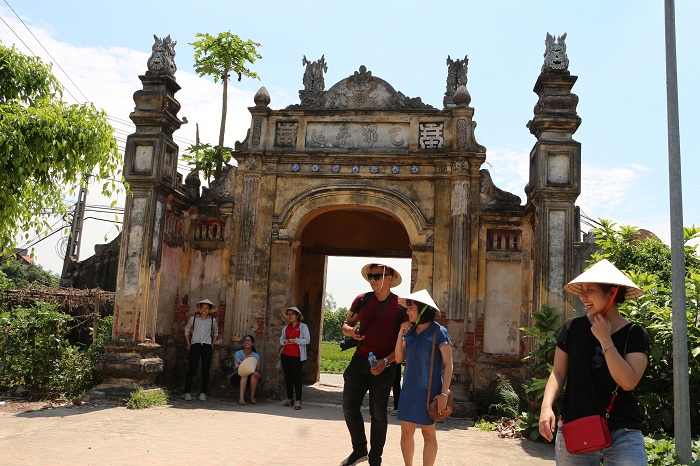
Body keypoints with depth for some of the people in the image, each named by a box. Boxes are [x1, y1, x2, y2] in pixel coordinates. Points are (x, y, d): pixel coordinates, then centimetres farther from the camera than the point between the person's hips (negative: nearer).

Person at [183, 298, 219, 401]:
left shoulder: (212, 320, 5)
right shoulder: (193, 319, 2)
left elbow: (216, 332, 21)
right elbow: (187, 330, 15)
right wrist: (188, 344, 9)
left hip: (207, 347, 1)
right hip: (195, 346, -1)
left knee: (205, 370, 2)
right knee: (191, 369, -4)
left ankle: (203, 393, 10)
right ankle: (187, 392, 2)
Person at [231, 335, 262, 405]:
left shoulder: (256, 356, 1)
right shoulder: (238, 353, -5)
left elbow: (257, 370, -10)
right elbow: (238, 368, -20)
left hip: (251, 380, 2)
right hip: (238, 378, -2)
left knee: (255, 374, -28)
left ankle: (252, 397, -24)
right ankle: (241, 397, -42)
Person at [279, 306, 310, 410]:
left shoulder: (303, 326, 0)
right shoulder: (286, 327, 16)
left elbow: (307, 340, -6)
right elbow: (281, 339, 19)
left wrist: (295, 340, -15)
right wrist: (284, 342, -3)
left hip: (296, 356, -5)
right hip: (285, 355, 5)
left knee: (296, 377, -8)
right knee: (287, 377, 6)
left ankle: (298, 400, -5)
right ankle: (290, 398, 16)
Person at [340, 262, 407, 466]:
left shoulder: (399, 306, -7)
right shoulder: (362, 300, 4)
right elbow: (346, 325, 13)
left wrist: (386, 361, -18)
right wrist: (351, 331, -11)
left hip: (383, 366, -4)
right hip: (359, 360, 4)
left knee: (378, 413, 6)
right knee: (349, 406, 3)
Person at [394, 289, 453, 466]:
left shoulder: (438, 332, -10)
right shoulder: (410, 331, 6)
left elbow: (448, 364, -8)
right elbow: (399, 358, 6)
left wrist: (444, 393, -13)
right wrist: (400, 334, -5)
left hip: (429, 390, -5)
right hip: (409, 388, 5)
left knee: (428, 433, 4)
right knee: (406, 432, 8)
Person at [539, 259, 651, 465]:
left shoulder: (635, 334, -2)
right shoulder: (572, 328, 1)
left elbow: (628, 382, -15)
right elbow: (558, 372, 3)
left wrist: (604, 339, -14)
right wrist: (547, 406, -12)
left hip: (623, 434, -1)